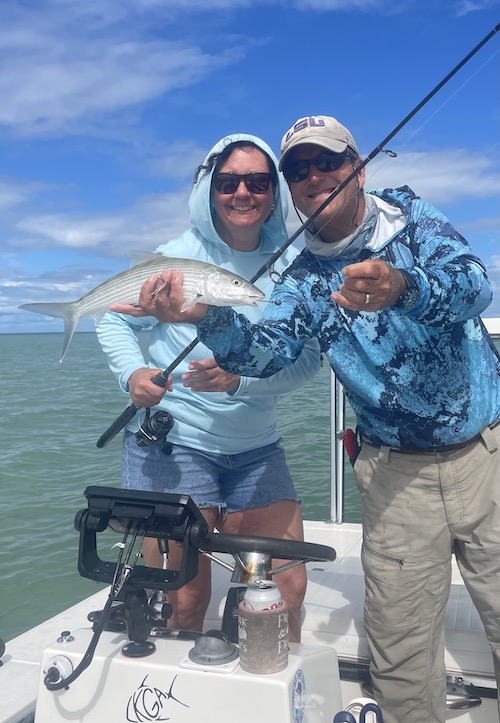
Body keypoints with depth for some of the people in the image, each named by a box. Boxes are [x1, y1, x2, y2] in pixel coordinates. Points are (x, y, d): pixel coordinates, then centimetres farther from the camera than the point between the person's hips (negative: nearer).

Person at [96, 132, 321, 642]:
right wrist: (133, 374, -14)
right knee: (184, 602, -1)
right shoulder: (176, 257, -5)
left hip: (257, 449, 3)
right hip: (170, 442, -3)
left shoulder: (290, 265, 2)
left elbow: (307, 357, -5)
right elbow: (114, 322, 6)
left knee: (288, 590, 2)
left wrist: (239, 379, -22)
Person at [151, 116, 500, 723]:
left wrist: (403, 288, -42)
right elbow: (264, 351, -12)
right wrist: (207, 317, -33)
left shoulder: (413, 217, -2)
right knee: (399, 653, 4)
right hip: (397, 473, 2)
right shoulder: (302, 279, 4)